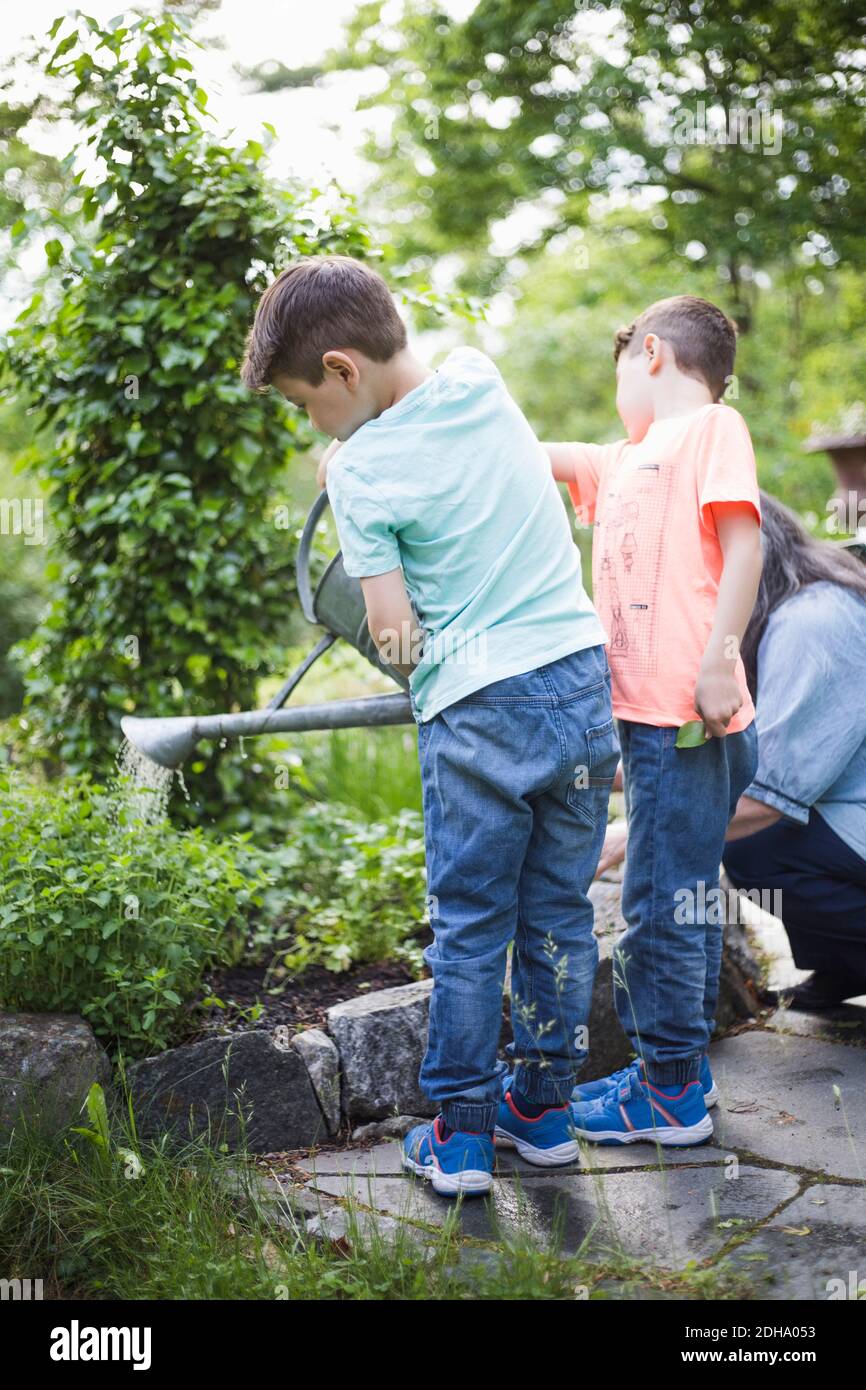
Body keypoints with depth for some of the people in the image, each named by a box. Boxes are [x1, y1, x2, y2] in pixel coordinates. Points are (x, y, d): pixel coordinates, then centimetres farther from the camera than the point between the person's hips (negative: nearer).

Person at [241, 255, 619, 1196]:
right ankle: (544, 1108, 26)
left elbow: (392, 628, -8)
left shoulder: (362, 470, -10)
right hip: (584, 681, 6)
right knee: (558, 916, 14)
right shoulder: (482, 377, 6)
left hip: (480, 712, -5)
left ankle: (459, 1136, 16)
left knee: (469, 928, 7)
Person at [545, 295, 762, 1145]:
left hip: (690, 719, -9)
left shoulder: (712, 426, -1)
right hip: (647, 716, 9)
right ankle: (679, 1072, 25)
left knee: (664, 904, -4)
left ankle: (671, 1094, 6)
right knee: (674, 901, 15)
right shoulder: (621, 465, 22)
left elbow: (743, 542, -11)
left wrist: (719, 658, -19)